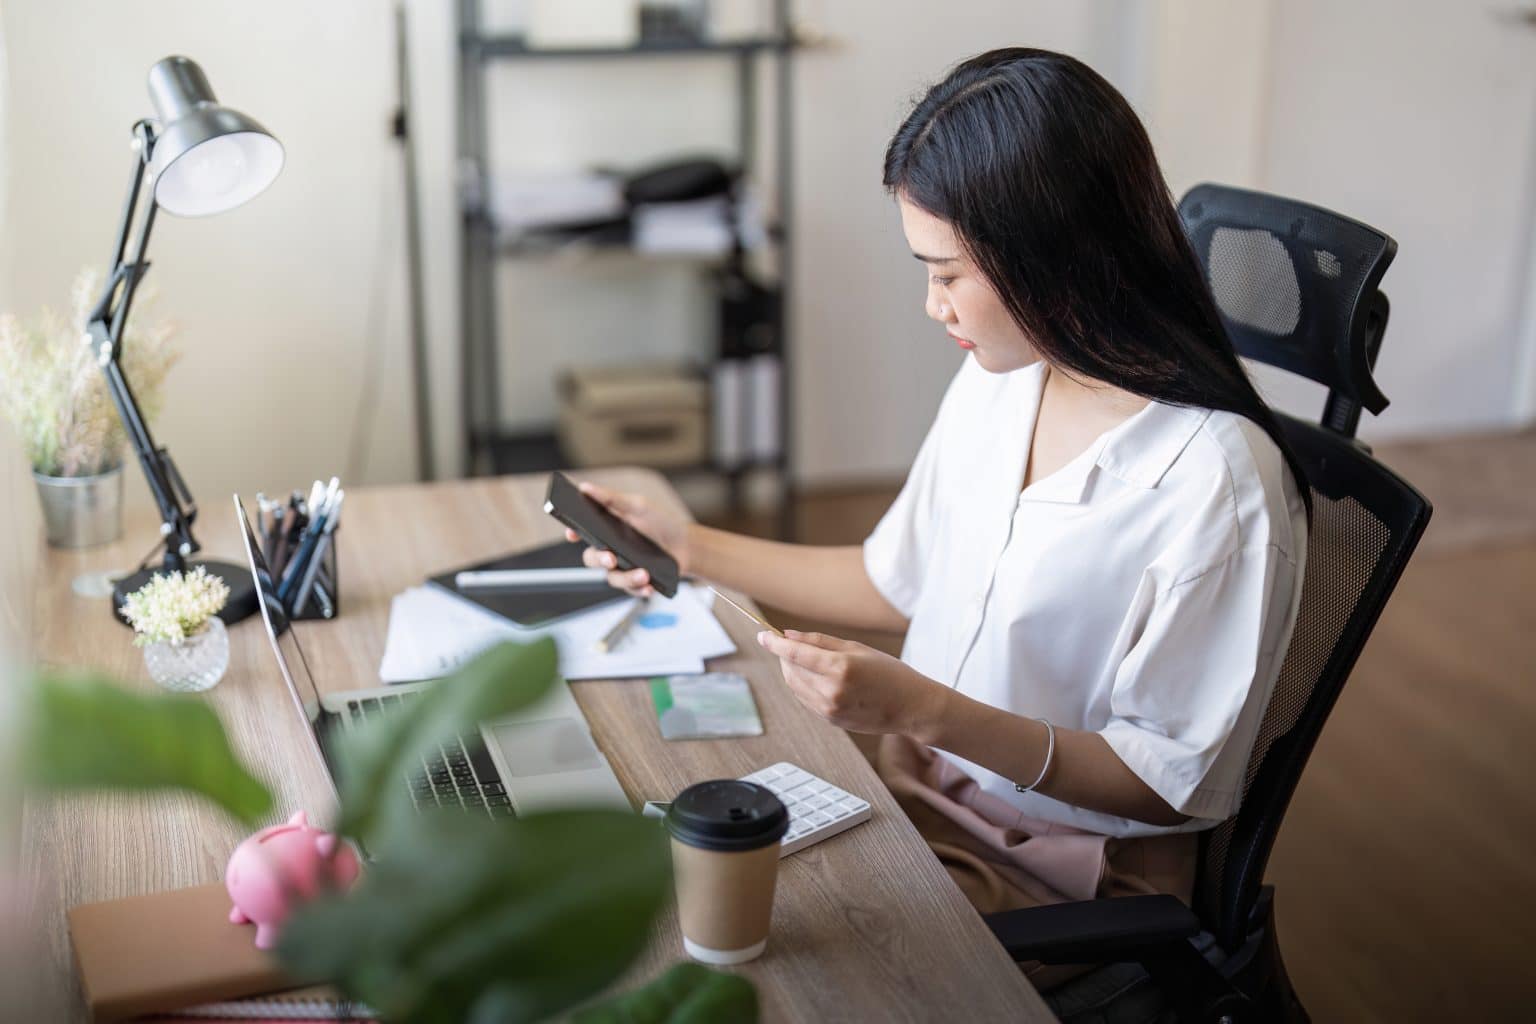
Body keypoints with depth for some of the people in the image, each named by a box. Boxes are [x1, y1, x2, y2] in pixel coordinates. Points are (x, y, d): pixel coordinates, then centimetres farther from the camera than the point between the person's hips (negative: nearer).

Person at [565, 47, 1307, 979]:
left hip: (1070, 872, -6)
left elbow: (1171, 781, -18)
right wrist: (690, 546, 8)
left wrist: (923, 707, -27)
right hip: (920, 785, 7)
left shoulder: (1218, 481, -24)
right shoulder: (996, 381, 0)